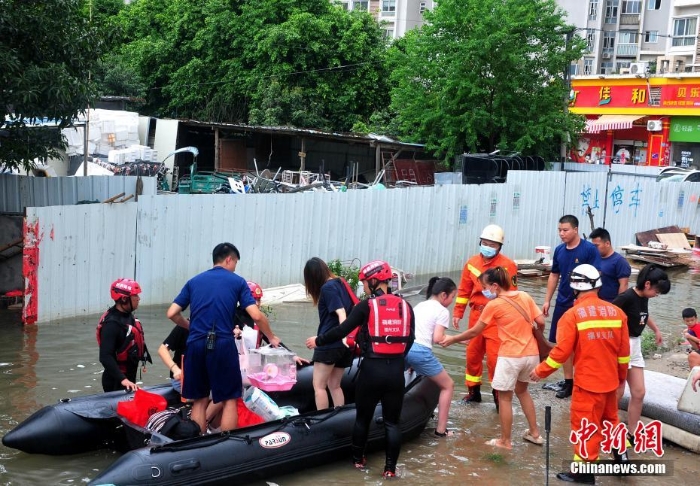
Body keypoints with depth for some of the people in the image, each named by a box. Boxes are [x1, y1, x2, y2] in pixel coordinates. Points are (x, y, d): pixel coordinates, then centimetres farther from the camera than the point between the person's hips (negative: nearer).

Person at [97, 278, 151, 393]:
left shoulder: (128, 316, 4)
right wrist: (123, 379, -33)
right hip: (116, 382, -9)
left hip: (129, 378, 9)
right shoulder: (112, 323, -24)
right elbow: (105, 357, -29)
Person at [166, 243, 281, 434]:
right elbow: (256, 316, -3)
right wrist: (271, 337, 13)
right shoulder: (237, 281, 5)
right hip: (222, 344, -4)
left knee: (200, 400, 14)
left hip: (196, 345, 4)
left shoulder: (194, 281, 15)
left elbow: (172, 314, 9)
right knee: (229, 399, 6)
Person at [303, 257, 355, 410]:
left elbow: (341, 313, -22)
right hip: (344, 344, 8)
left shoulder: (327, 288, -12)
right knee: (334, 385, 16)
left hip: (329, 343, -8)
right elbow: (353, 309, 17)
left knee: (319, 385, -1)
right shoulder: (340, 283, 12)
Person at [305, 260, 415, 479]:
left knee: (363, 417, 17)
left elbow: (342, 331, -8)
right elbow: (410, 340, 9)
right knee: (392, 421, 11)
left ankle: (358, 459, 31)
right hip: (396, 370, 2)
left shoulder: (366, 306, -8)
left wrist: (318, 341, 7)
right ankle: (390, 468, 12)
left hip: (372, 369, -2)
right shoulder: (406, 307, 3)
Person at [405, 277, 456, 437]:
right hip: (421, 351, -6)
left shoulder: (419, 306, 25)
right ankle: (441, 429, 11)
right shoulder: (442, 311, 4)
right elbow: (437, 338, -7)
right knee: (448, 386, 13)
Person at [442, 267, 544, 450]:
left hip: (511, 356, -6)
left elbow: (474, 332, -2)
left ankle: (505, 441, 16)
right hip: (532, 354, 6)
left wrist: (453, 339, 11)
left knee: (505, 397, 9)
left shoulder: (493, 305, -8)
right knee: (522, 390, 26)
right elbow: (541, 322, 4)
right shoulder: (525, 296, 6)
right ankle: (535, 433, 30)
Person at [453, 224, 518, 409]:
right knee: (473, 354, 12)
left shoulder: (507, 265, -9)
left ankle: (499, 394, 7)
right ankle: (473, 391, 27)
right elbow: (464, 290, 12)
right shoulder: (472, 263, 6)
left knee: (495, 357, -7)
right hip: (476, 314, 5)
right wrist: (458, 312, 11)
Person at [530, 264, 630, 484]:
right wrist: (621, 377, 22)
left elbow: (561, 351, -16)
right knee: (610, 419, 24)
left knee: (586, 425, 5)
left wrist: (540, 371, -2)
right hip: (610, 381, 5)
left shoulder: (573, 315, -15)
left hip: (587, 382, -5)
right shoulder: (617, 312, 0)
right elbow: (623, 352, 7)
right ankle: (621, 457, 33)